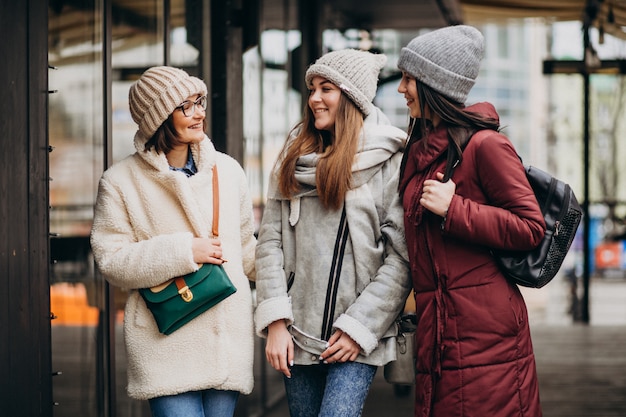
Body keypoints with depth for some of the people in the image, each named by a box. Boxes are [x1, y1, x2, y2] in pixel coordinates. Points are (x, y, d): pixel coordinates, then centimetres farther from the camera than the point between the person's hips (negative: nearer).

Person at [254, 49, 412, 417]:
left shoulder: (390, 162, -4)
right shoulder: (293, 158, 10)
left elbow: (401, 258, -8)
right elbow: (270, 241, 5)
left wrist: (359, 327, -11)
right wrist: (275, 322, -4)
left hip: (356, 339, -4)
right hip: (297, 333, 4)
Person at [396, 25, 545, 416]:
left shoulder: (485, 145, -9)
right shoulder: (418, 150, 16)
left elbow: (531, 228, -13)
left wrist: (454, 209, -16)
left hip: (485, 333, -8)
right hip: (436, 332, 8)